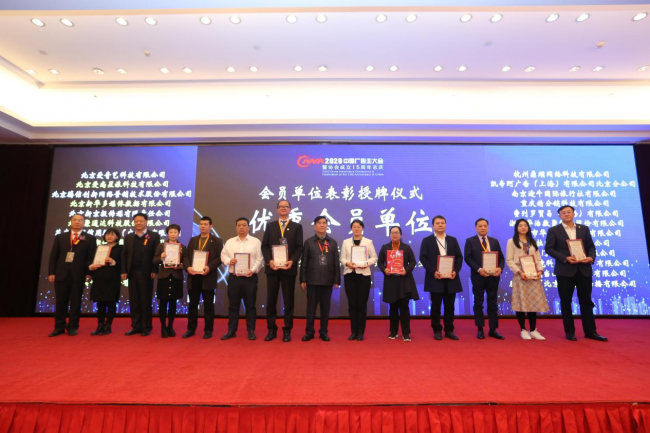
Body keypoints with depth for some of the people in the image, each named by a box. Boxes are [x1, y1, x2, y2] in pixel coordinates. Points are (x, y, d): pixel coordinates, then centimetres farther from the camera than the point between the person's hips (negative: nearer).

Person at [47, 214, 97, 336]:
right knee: (60, 302, 7)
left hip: (78, 275, -2)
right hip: (61, 274, 2)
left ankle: (72, 327, 13)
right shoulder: (60, 237, 12)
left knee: (75, 302, 4)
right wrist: (51, 272, 0)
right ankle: (59, 327, 18)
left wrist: (89, 272, -8)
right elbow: (53, 256, 8)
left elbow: (91, 257, 1)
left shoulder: (90, 239, 5)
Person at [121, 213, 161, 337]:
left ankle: (146, 327, 11)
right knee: (133, 302, 7)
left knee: (146, 301, 2)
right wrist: (124, 271, 2)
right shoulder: (128, 237, 13)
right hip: (132, 273, 4)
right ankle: (136, 326, 16)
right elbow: (124, 255, 11)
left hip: (146, 273, -4)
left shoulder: (154, 236, 0)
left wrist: (154, 271, -11)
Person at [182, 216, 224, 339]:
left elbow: (219, 258, -7)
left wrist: (209, 267, -22)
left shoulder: (217, 241, 2)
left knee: (208, 305, 3)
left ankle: (208, 330, 12)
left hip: (208, 276, -4)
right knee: (192, 304, 10)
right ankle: (191, 329, 21)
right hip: (193, 276, 4)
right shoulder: (193, 240, 15)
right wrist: (187, 267, -10)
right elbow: (186, 256, 9)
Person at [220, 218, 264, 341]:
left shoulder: (256, 241, 1)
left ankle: (251, 331, 15)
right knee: (233, 305, 9)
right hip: (233, 277, 3)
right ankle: (231, 331, 19)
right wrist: (229, 261, -11)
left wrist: (253, 270, -16)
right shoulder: (229, 242, 11)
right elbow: (223, 255, 10)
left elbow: (259, 259, -4)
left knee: (250, 305, 4)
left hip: (250, 277, -2)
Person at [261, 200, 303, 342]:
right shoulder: (270, 226, 11)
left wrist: (292, 261, -16)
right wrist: (269, 260, -11)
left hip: (289, 268, -1)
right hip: (272, 267, 2)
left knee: (288, 300, 4)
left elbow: (299, 247, 0)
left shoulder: (297, 227, 6)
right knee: (271, 299, 6)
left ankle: (287, 331, 15)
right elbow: (264, 245, 5)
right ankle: (271, 330, 17)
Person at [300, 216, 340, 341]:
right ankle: (309, 331, 16)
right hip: (312, 280, -1)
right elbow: (304, 262, 2)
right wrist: (303, 279, -3)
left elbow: (336, 263, 6)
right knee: (311, 307, 5)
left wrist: (336, 280, 1)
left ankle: (323, 332, 18)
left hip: (327, 281, 1)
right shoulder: (309, 242, 4)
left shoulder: (333, 243, 8)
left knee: (325, 308, 7)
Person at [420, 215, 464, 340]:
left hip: (451, 278, 3)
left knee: (449, 306, 7)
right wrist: (433, 272, -16)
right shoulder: (427, 240, 4)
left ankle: (449, 330, 17)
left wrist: (456, 271, -7)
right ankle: (437, 331, 12)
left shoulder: (453, 240, 13)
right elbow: (423, 258, -4)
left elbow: (459, 257, 9)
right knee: (436, 306, 3)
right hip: (435, 278, -3)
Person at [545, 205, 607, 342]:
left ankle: (590, 331, 18)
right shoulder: (553, 230, 1)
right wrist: (565, 258, -17)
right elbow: (549, 248, -5)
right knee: (566, 302, 4)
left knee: (586, 300, 8)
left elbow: (591, 246, 10)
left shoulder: (584, 228, 11)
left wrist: (591, 257, -11)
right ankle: (569, 332, 13)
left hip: (584, 270, 3)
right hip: (565, 270, -3)